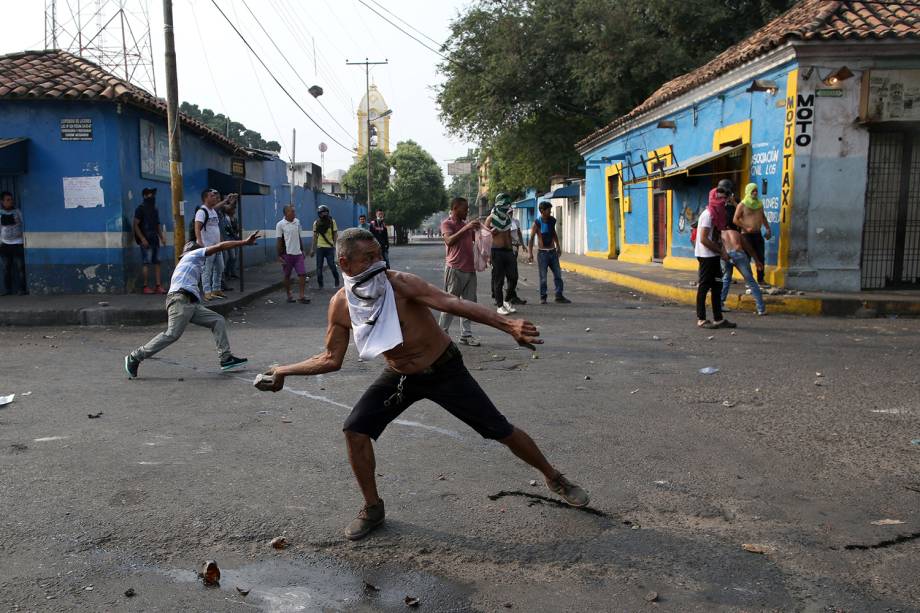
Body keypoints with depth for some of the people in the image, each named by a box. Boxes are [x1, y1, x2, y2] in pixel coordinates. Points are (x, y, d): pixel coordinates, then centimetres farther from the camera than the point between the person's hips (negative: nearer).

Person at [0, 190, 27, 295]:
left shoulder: (17, 212, 2)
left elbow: (23, 226, 5)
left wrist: (25, 242, 0)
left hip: (18, 243, -2)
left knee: (20, 267, -6)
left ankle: (21, 289, -3)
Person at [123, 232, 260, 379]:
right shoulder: (194, 254, 15)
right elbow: (220, 246, 6)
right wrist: (245, 242, 5)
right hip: (180, 299, -9)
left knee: (219, 321, 1)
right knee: (172, 334, -20)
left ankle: (225, 358, -9)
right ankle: (135, 357, -12)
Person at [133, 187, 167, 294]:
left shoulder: (154, 209, 18)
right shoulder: (140, 208, -4)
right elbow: (136, 225, -9)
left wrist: (162, 237, 10)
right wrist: (142, 239, -17)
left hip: (155, 240, 7)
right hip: (146, 241, -7)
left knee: (157, 263, 3)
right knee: (147, 263, -6)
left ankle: (158, 286, 4)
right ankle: (146, 286, -2)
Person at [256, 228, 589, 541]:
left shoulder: (400, 283, -27)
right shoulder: (341, 305, -11)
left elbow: (454, 304, -38)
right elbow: (331, 359, 3)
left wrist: (507, 324, -49)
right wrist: (284, 371, 0)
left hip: (445, 371, -4)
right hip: (400, 376, 4)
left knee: (501, 430, 0)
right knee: (355, 430, -8)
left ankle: (554, 477, 25)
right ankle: (373, 508, 15)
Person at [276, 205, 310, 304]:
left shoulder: (297, 222, 7)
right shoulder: (280, 224, -7)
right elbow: (279, 241, -6)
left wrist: (302, 250, 16)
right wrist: (279, 256, -7)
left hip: (298, 253, 4)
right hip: (287, 254, -4)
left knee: (302, 274, -4)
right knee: (287, 275, 8)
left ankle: (302, 296, -1)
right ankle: (289, 295, 20)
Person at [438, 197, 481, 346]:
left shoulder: (467, 224, 18)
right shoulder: (447, 223, -4)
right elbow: (449, 241, -20)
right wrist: (465, 228, -23)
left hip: (470, 269, 7)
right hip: (455, 269, -7)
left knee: (469, 303, 6)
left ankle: (466, 335, 11)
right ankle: (442, 333, 8)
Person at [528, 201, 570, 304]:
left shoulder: (552, 220, 4)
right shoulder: (537, 222, -10)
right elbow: (531, 238, -11)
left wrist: (558, 246, 21)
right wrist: (530, 252, -18)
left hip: (553, 251, 5)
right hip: (542, 252, -5)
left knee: (558, 274, 3)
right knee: (543, 276, -1)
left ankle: (559, 295, 9)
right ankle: (543, 297, 8)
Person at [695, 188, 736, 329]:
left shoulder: (717, 215, 14)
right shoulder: (708, 215, -14)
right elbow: (703, 239, -21)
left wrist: (720, 250, 3)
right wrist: (721, 251, -15)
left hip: (713, 256, 9)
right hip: (706, 256, -9)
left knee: (717, 286, 10)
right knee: (704, 287, -3)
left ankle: (718, 319, 16)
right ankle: (701, 319, 4)